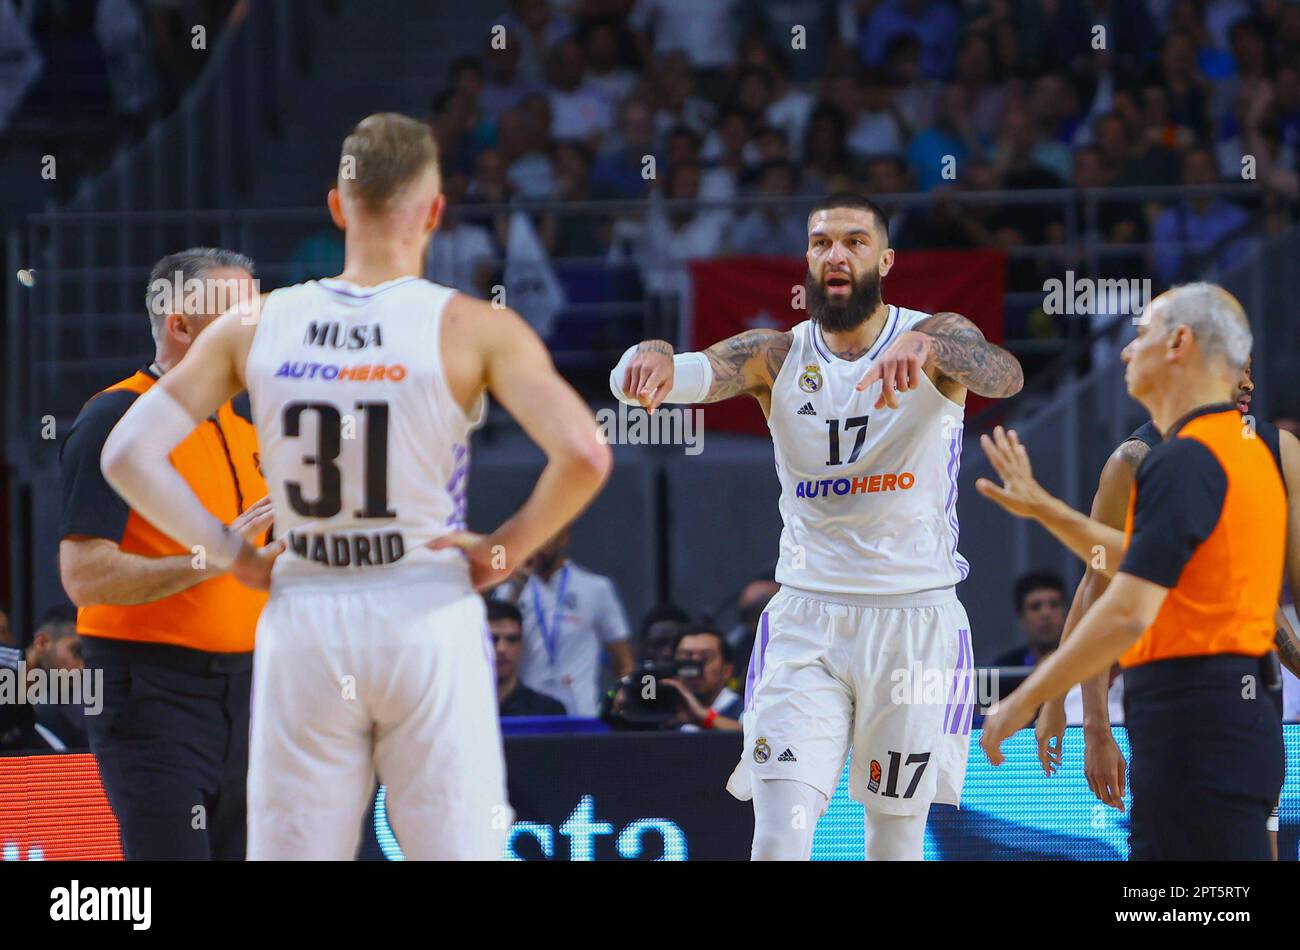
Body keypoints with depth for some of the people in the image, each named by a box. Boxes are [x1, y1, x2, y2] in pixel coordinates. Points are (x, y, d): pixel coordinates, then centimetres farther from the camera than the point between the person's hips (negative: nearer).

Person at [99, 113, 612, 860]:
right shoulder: (473, 329, -7)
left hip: (304, 628, 2)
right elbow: (584, 455, -17)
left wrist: (231, 553, 7)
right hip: (429, 619, -2)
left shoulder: (254, 329, 1)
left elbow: (128, 456, 0)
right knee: (458, 848, 2)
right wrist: (508, 549, -3)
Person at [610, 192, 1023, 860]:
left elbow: (1005, 376, -25)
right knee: (779, 840, -13)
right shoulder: (777, 357, 2)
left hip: (915, 621, -1)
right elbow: (694, 371, -15)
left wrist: (925, 345, -47)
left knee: (897, 841, 7)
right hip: (806, 622, 1)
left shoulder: (937, 337, -3)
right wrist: (655, 358, -41)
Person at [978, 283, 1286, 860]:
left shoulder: (1186, 460, -15)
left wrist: (1026, 699, -14)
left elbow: (1128, 612, -22)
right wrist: (1044, 508, 35)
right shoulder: (1244, 449, 17)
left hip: (1194, 725, -10)